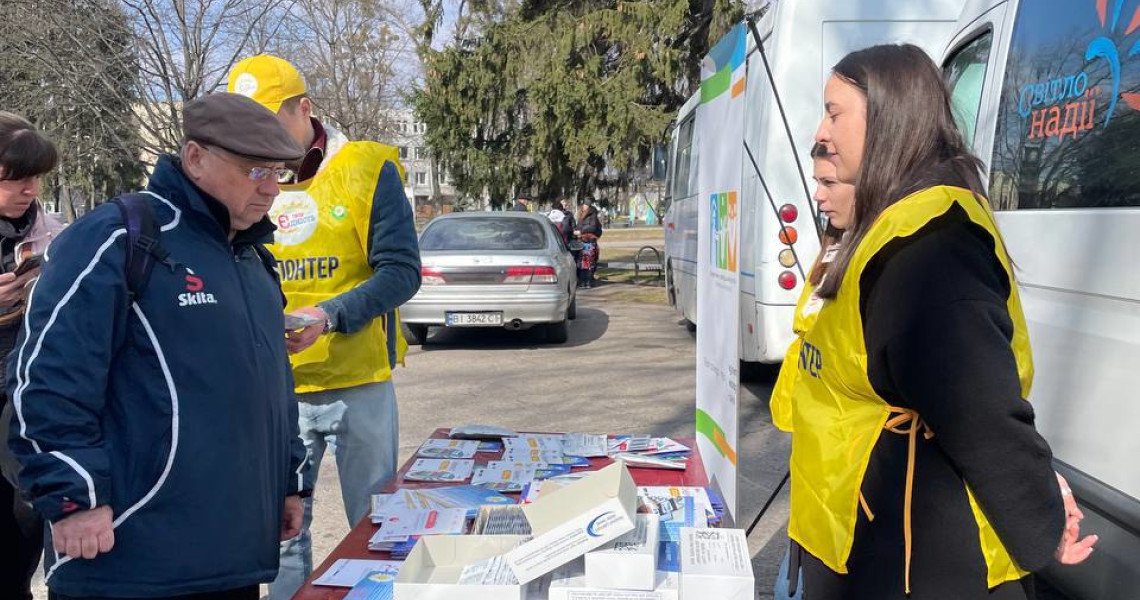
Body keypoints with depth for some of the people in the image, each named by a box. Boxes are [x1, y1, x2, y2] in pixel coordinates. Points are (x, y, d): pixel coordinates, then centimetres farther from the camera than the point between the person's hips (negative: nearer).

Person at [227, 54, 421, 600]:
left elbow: (401, 271, -11)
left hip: (359, 382, -3)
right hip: (277, 388, 3)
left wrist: (328, 315, -23)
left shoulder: (367, 168, -6)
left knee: (374, 526, 12)